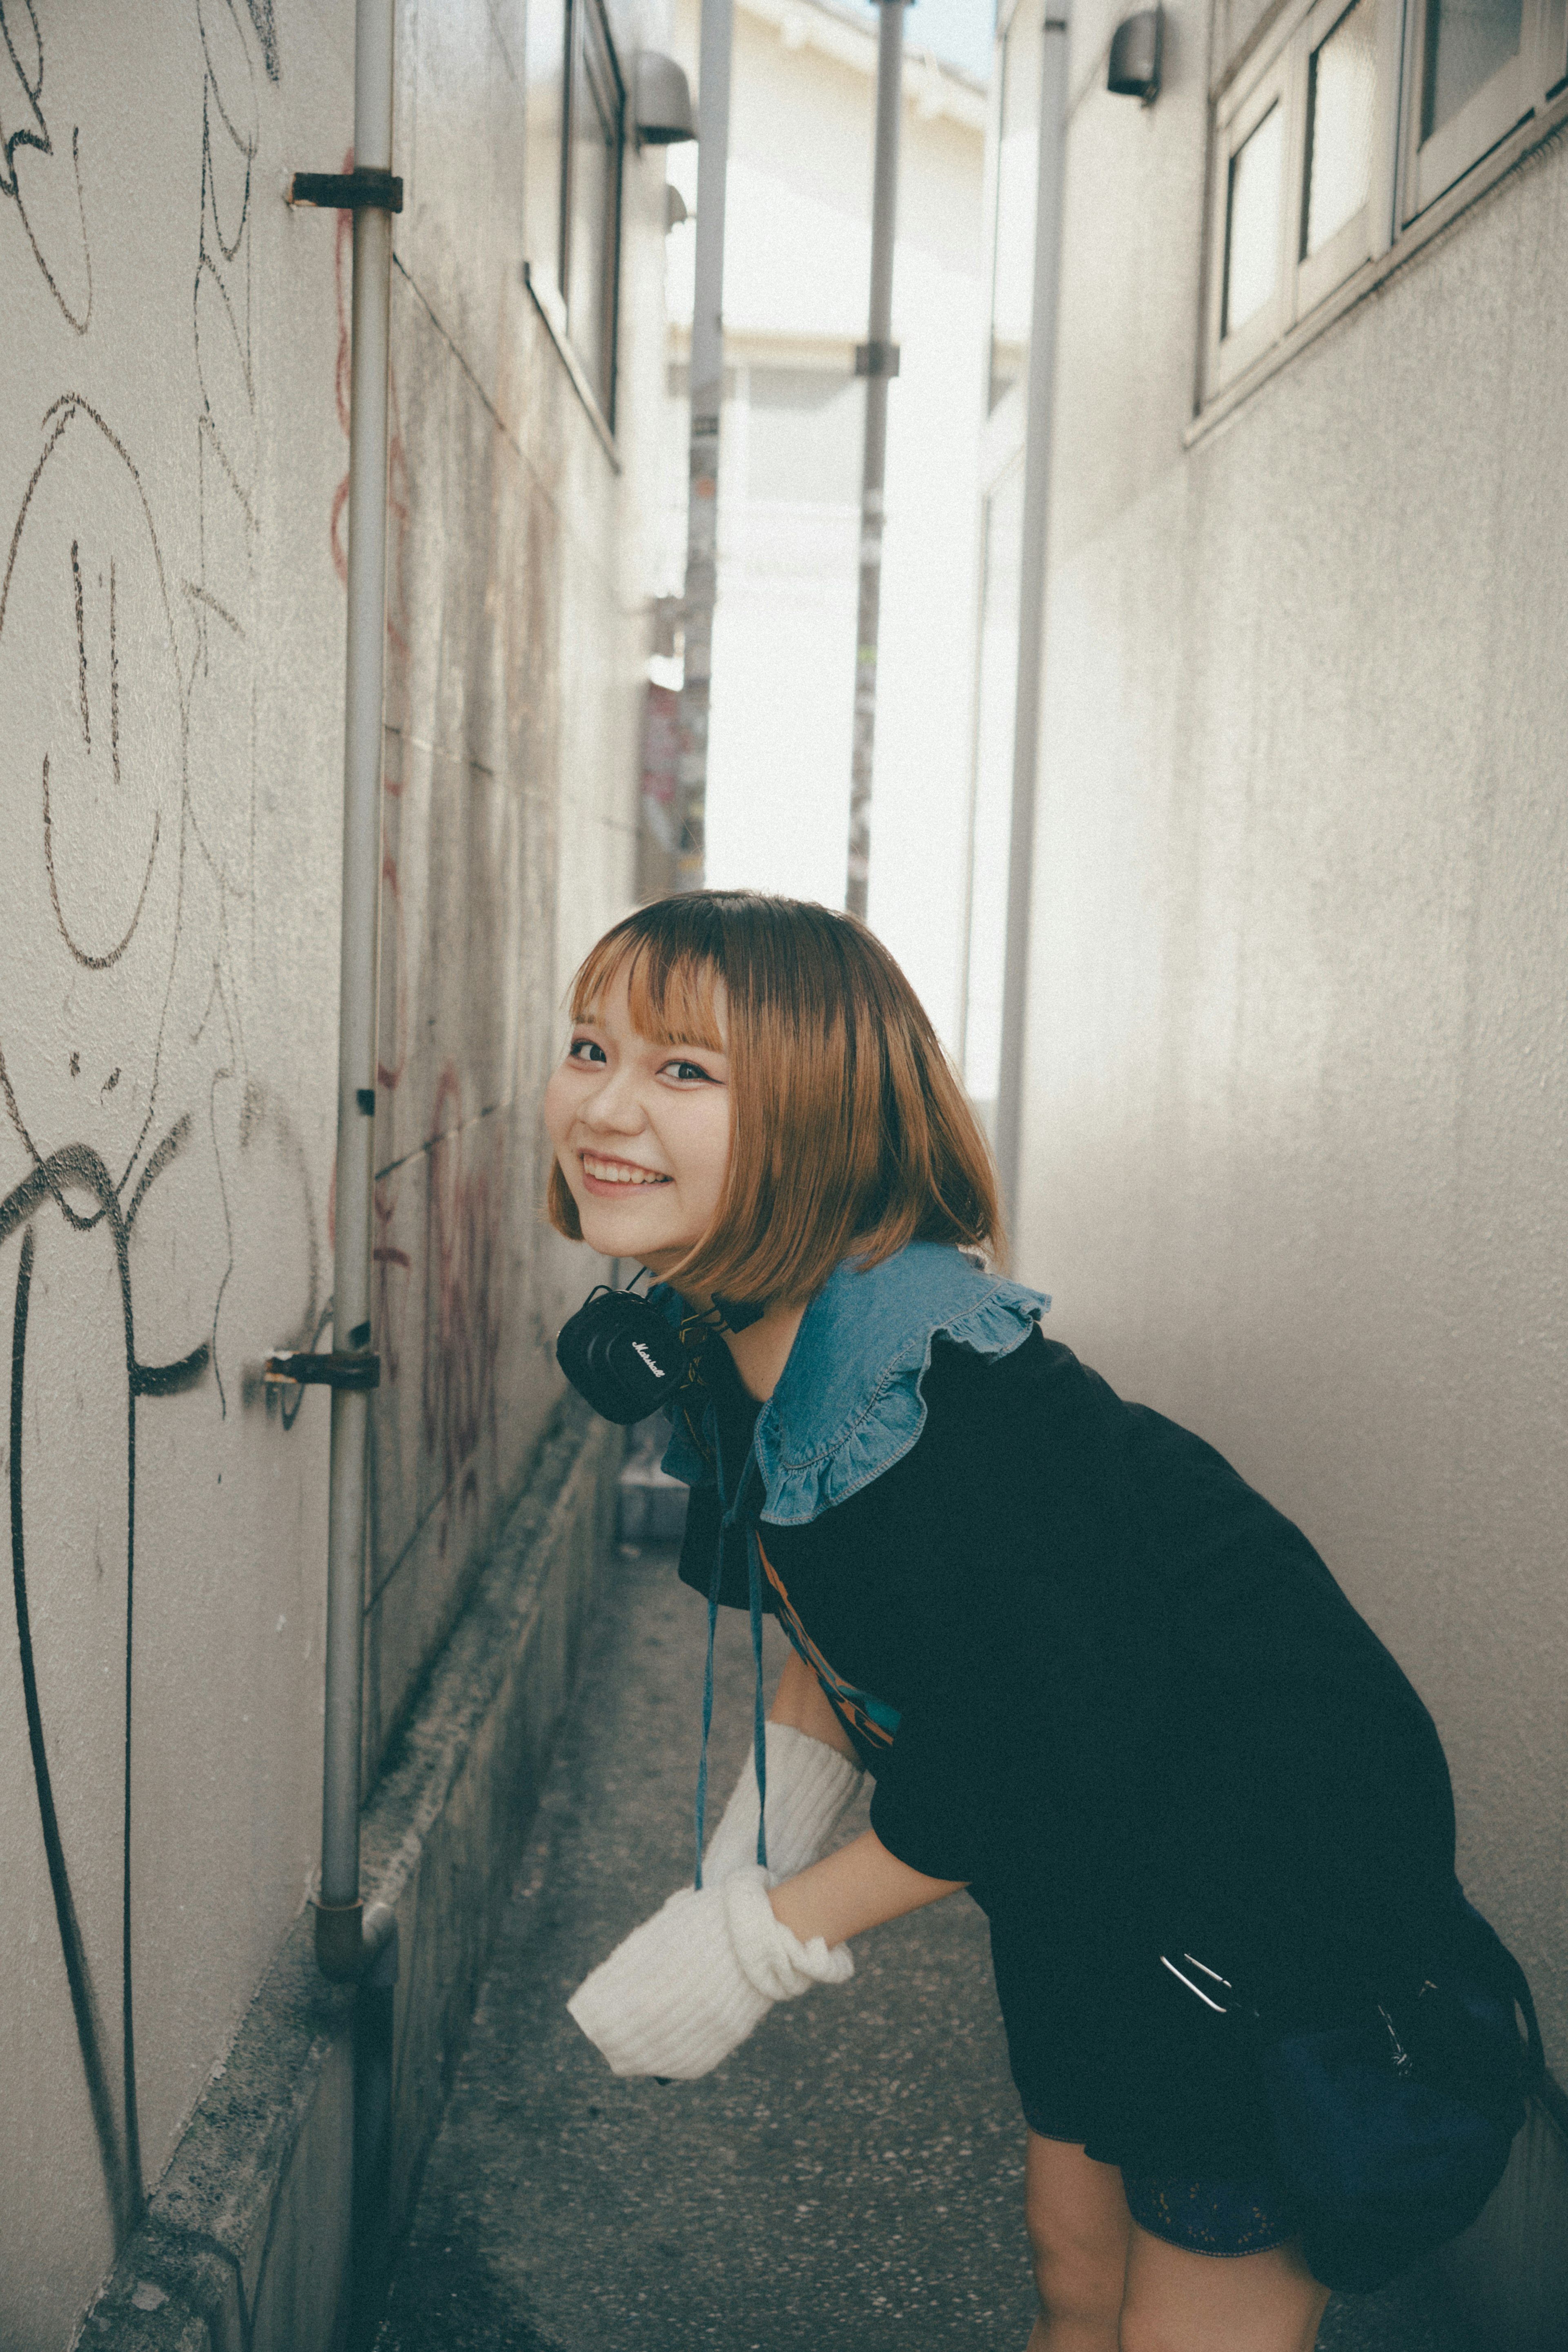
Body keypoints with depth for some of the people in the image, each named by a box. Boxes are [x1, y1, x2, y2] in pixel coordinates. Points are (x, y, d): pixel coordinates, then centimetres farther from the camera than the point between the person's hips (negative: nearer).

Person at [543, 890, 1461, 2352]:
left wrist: (757, 1948, -18)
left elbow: (1035, 1756, -28)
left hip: (1280, 1846, -8)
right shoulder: (725, 1338, -4)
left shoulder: (916, 1392, -33)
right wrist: (750, 1859, 6)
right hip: (1093, 1855, 9)